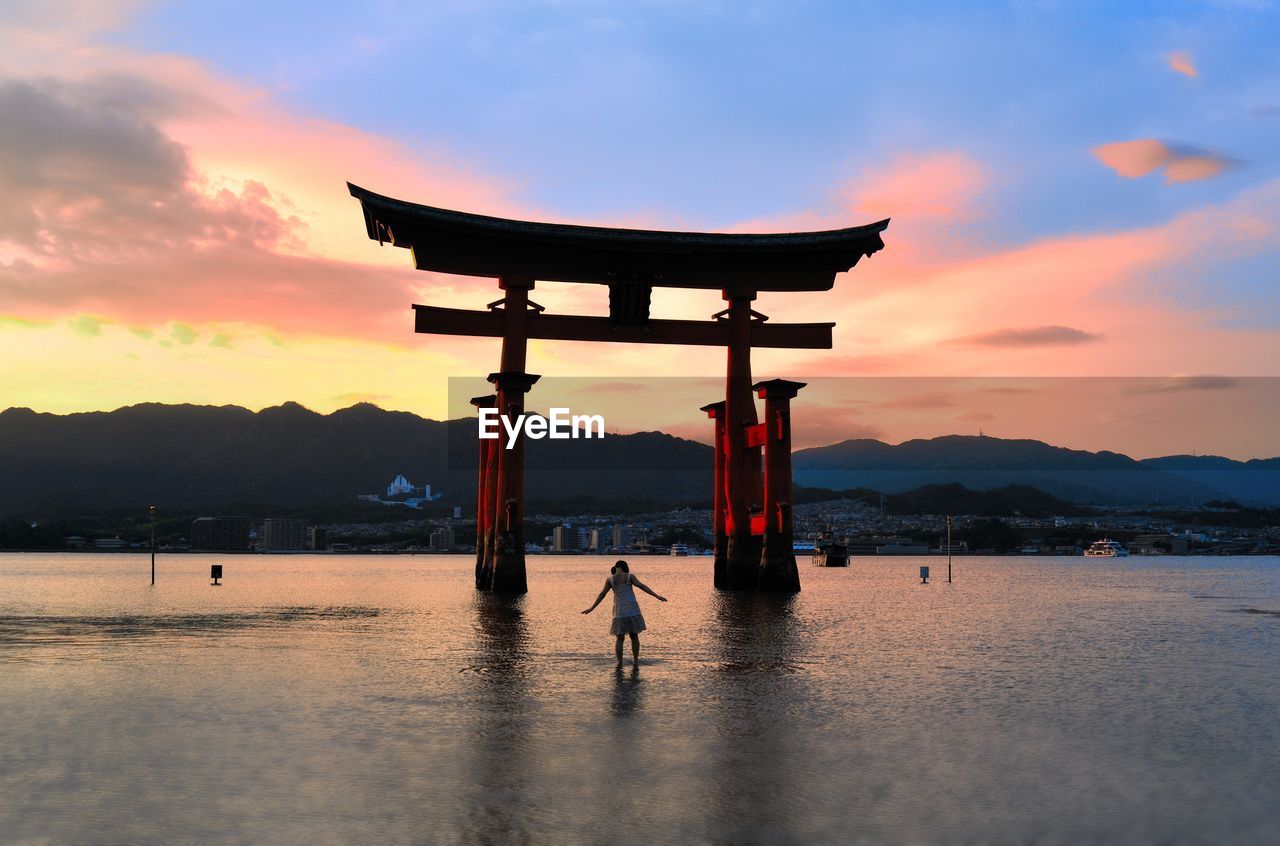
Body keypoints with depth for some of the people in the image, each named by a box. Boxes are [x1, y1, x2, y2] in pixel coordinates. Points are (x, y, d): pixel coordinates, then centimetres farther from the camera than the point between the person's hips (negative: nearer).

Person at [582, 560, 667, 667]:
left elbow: (602, 594, 2)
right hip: (632, 609, -1)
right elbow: (642, 586, -7)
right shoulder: (629, 577, -1)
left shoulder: (610, 579, 3)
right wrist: (657, 596, -7)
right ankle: (636, 661, 11)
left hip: (619, 610, 1)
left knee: (620, 638, 8)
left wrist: (592, 608, 8)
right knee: (634, 636, 10)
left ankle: (619, 662, 1)